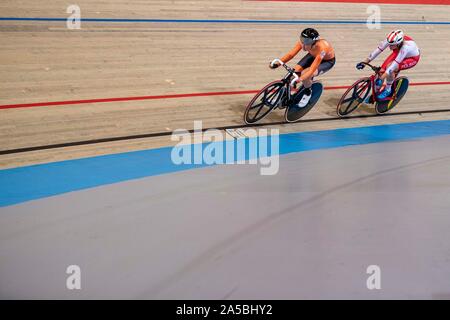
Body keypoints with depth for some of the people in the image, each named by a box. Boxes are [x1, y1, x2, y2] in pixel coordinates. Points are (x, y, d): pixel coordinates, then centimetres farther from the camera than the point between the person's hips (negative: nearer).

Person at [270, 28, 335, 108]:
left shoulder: (321, 48, -44)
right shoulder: (303, 42, -30)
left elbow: (311, 70, -45)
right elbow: (291, 54, -23)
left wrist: (299, 79, -59)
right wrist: (278, 62, -38)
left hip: (327, 61, -5)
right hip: (313, 56, 5)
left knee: (306, 75, -27)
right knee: (294, 72, -14)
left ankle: (308, 93, 3)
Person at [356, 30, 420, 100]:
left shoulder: (405, 47, -43)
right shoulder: (390, 40, -31)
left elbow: (395, 63, -44)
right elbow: (379, 49, -25)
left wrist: (381, 78, -47)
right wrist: (365, 62, -26)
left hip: (412, 58, -5)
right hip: (398, 53, 5)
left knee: (389, 67, -29)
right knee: (381, 70, -11)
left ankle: (388, 90, -5)